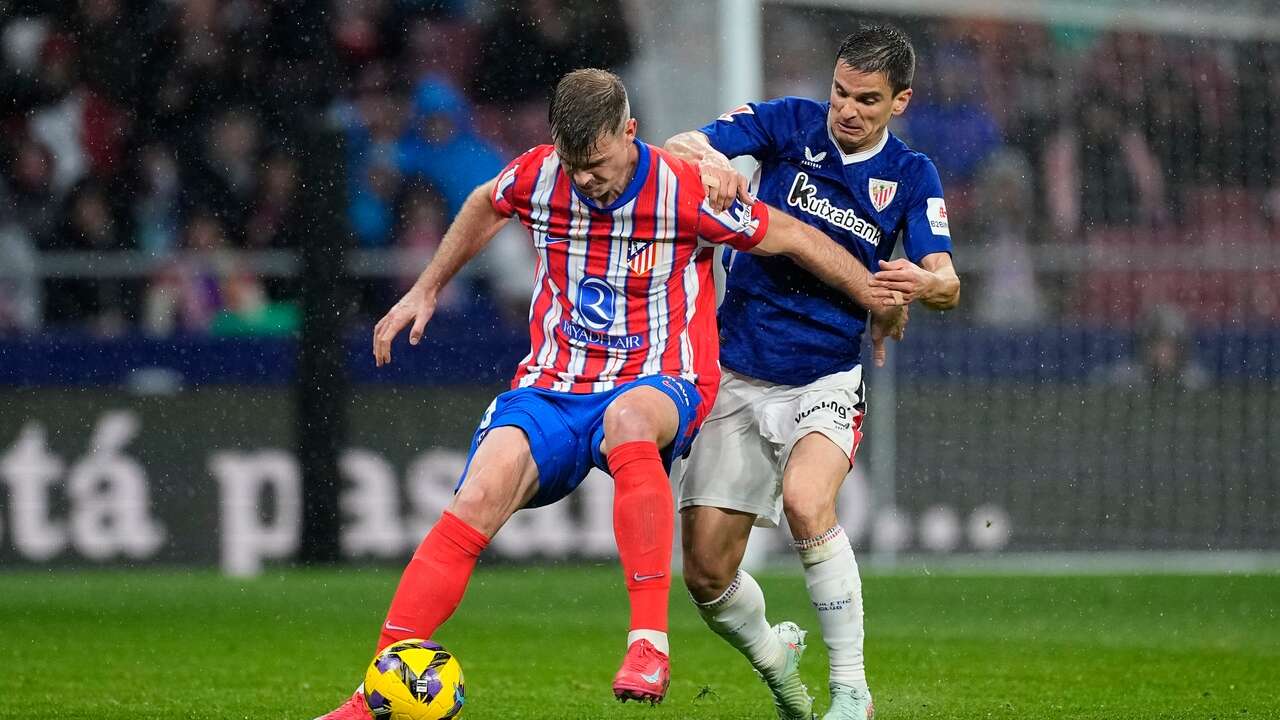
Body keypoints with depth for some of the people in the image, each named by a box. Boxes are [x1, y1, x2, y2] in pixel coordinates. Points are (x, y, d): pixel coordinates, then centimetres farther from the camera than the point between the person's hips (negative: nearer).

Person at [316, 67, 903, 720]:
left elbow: (794, 239, 1)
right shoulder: (535, 176, -1)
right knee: (476, 502, -24)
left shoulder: (686, 193, -12)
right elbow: (484, 206, 25)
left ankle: (649, 643, -44)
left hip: (658, 384, -3)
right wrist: (425, 291, 28)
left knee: (629, 417, -43)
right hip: (549, 389, 4)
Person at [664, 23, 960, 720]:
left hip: (825, 380, -1)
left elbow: (947, 283, -10)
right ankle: (775, 661, 31)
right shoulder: (789, 124, -2)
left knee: (805, 500, -32)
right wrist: (705, 161, -34)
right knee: (705, 572, -3)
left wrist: (925, 283, -35)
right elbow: (679, 145, -10)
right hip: (736, 374, 1)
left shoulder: (912, 177, 0)